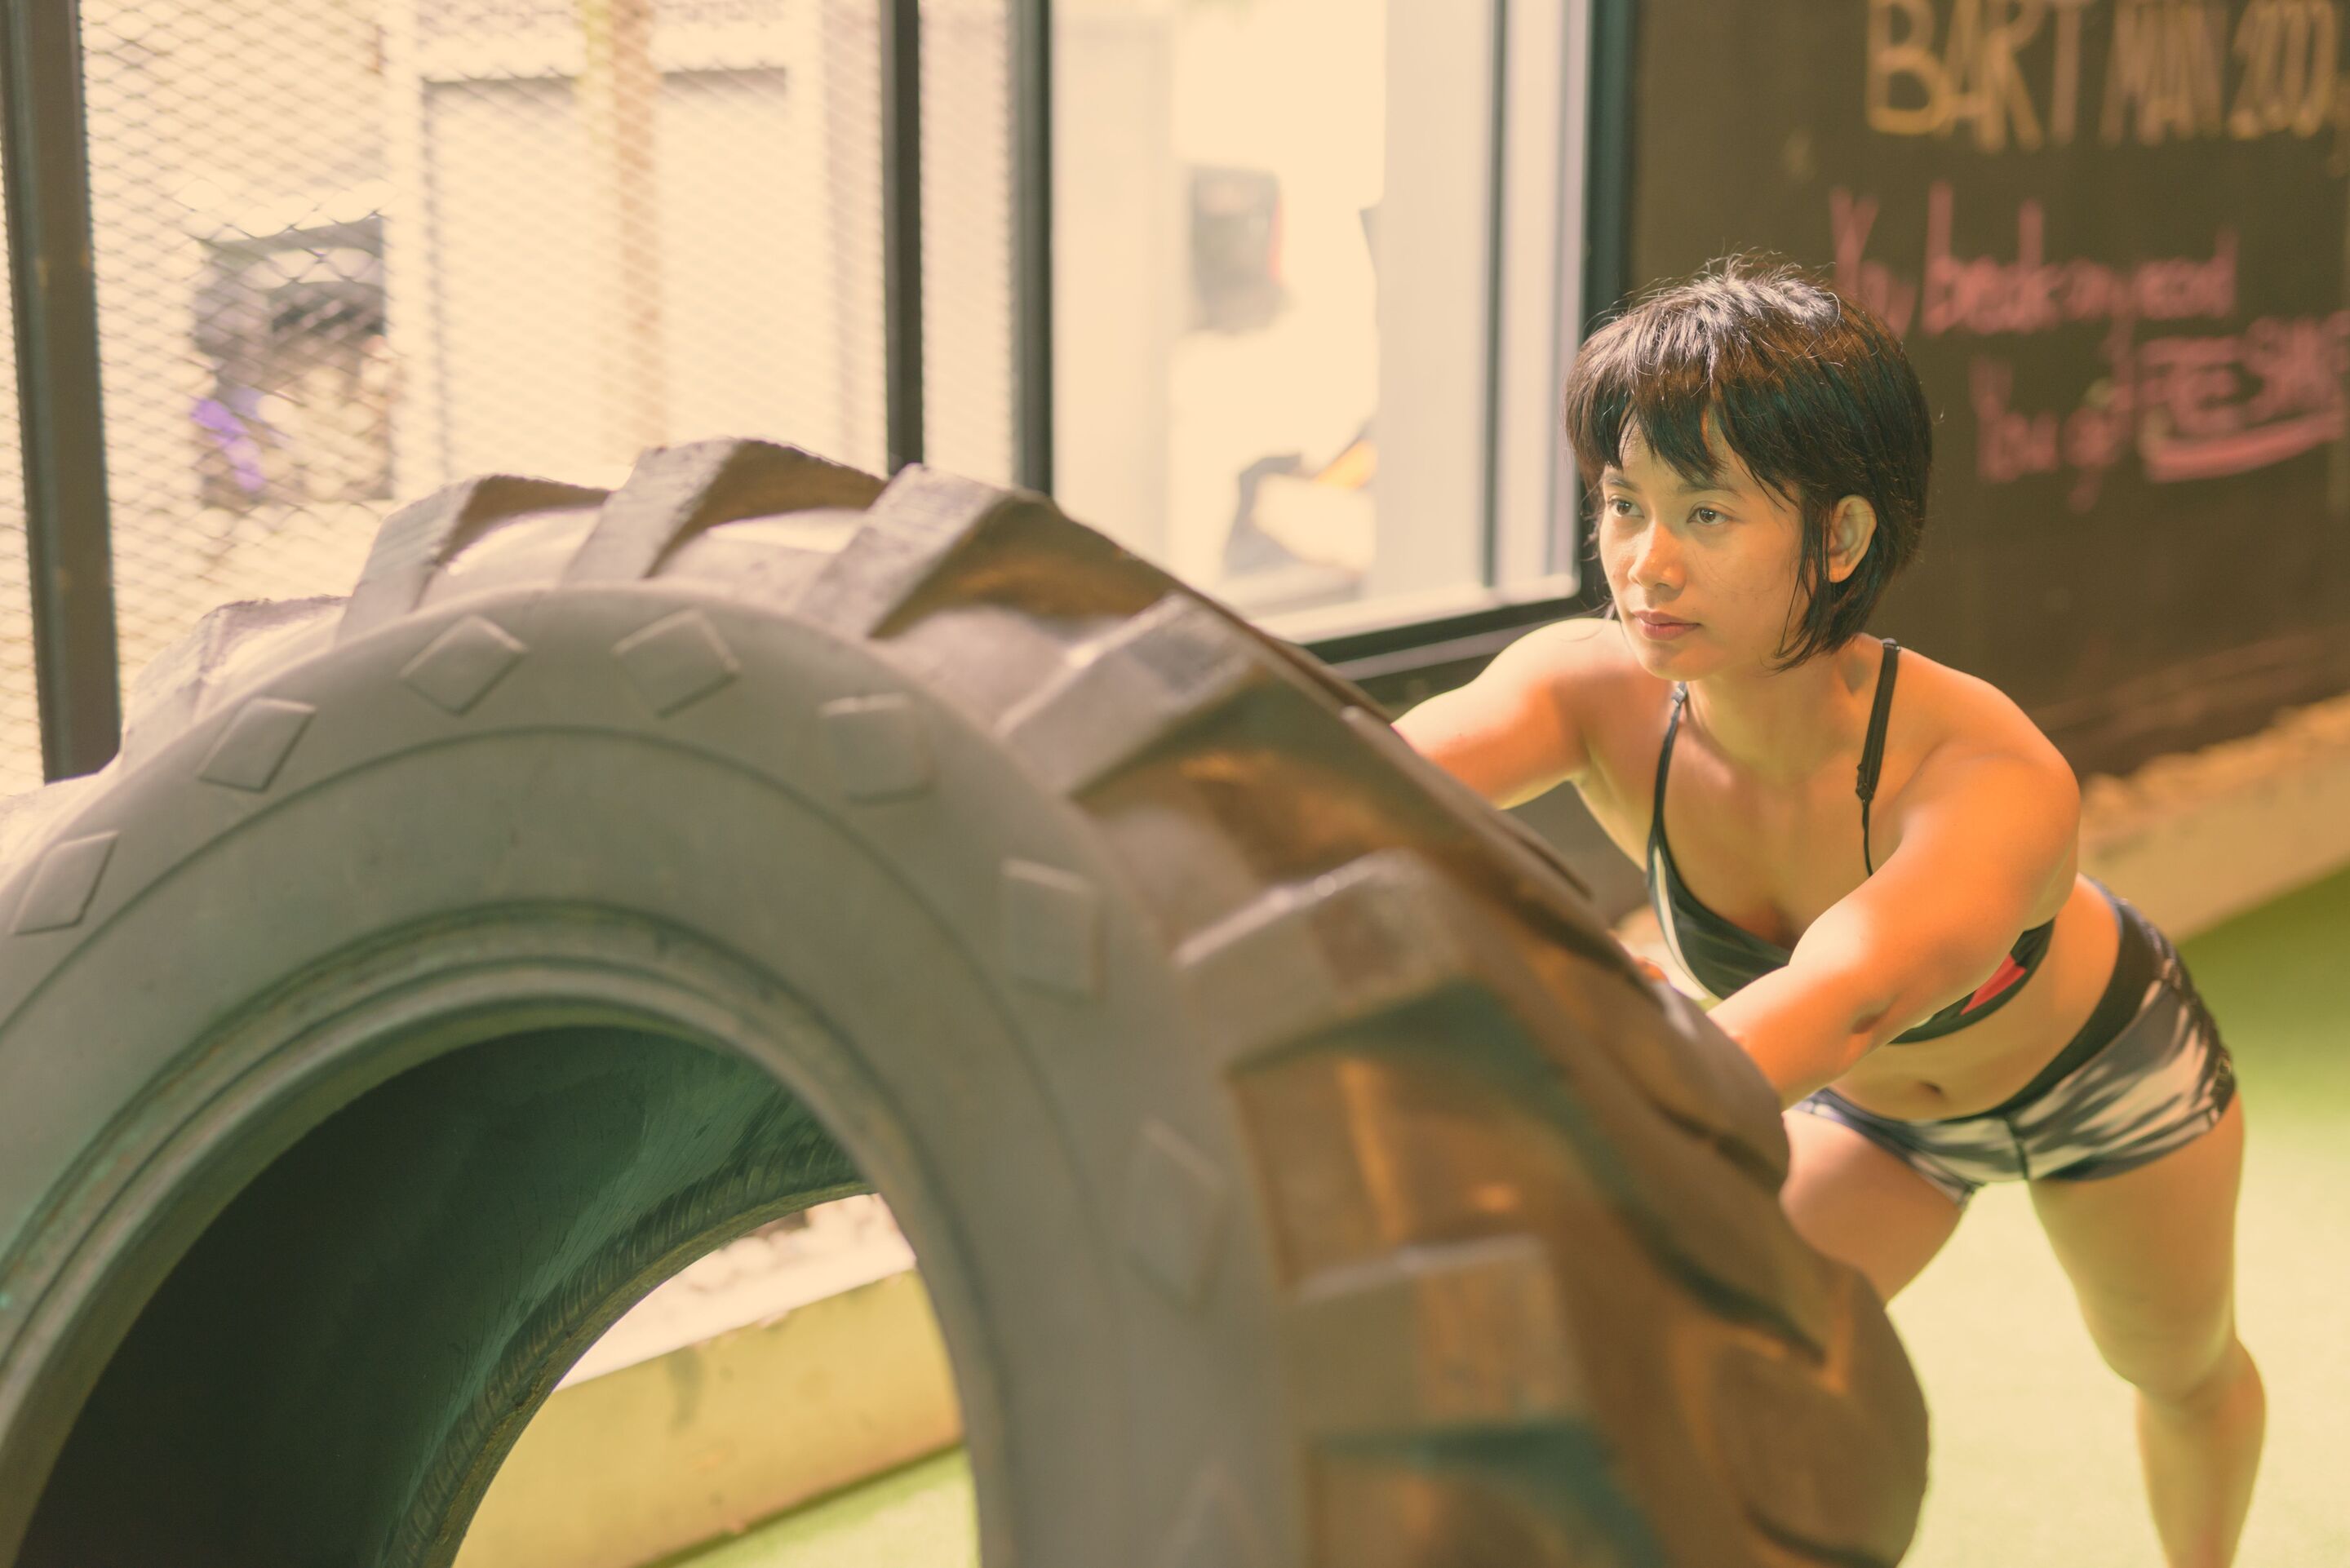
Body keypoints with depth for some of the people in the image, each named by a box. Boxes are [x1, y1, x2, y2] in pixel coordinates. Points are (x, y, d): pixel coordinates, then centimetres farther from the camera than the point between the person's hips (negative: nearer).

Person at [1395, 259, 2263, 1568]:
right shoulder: (1602, 692, -35)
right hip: (1872, 1106, 2)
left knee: (2183, 1369, 24)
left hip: (2104, 1061, -2)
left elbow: (1844, 995, -66)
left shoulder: (1999, 780, -47)